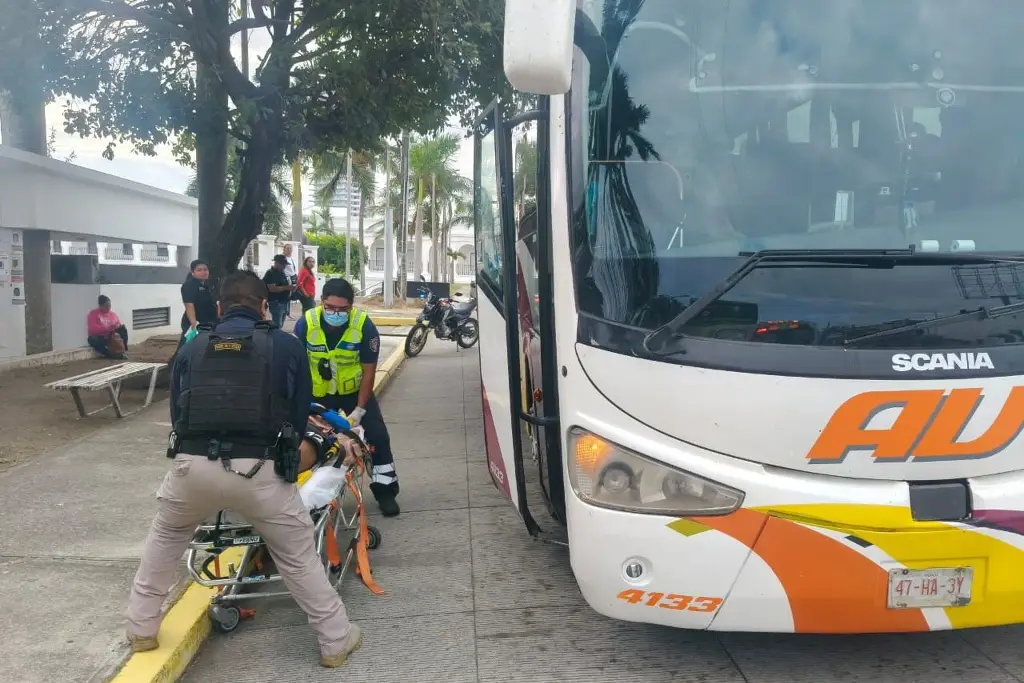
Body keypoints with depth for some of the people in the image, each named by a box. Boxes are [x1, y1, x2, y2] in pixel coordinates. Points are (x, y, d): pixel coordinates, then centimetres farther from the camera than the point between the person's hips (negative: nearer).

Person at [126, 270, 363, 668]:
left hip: (192, 464, 2)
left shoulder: (192, 348, 16)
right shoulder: (287, 346, 9)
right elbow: (300, 415, 13)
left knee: (164, 542, 31)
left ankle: (142, 630, 40)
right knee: (299, 558, 15)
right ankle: (336, 641, 25)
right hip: (258, 470, -2)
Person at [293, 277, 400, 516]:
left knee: (377, 436, -6)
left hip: (354, 391, 0)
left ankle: (385, 491, 9)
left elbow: (368, 371, -16)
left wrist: (359, 410, -17)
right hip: (317, 394, 0)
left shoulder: (364, 326, -23)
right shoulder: (305, 324, -23)